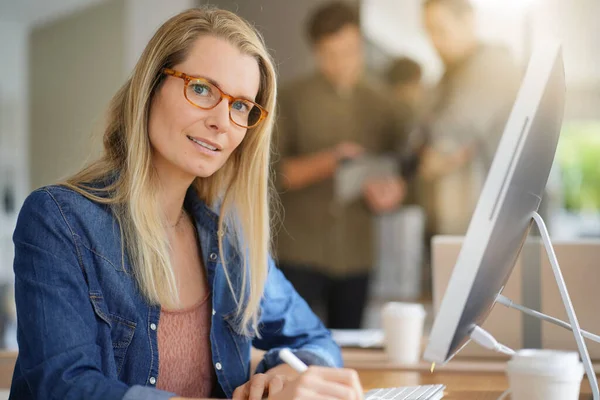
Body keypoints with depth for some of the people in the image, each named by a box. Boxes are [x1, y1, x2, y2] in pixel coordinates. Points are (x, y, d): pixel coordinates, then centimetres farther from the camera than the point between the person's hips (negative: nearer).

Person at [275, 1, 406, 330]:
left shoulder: (378, 103, 12)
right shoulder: (293, 99, 0)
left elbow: (395, 170, 16)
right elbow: (275, 171, -6)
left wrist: (390, 192, -7)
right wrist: (330, 161, -20)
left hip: (356, 252, 3)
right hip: (302, 251, -3)